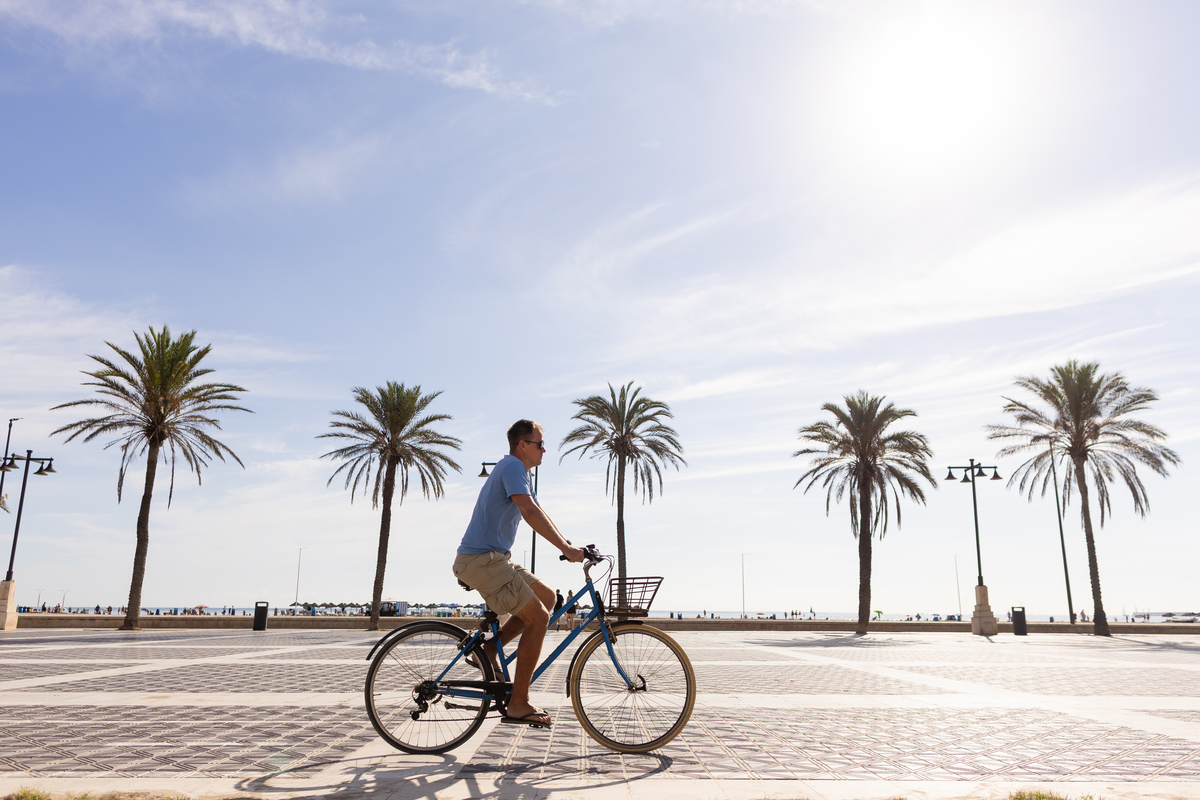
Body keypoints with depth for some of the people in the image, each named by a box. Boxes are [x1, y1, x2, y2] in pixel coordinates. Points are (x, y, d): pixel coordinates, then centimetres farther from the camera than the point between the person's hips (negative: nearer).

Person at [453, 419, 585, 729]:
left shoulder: (519, 471, 20)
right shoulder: (513, 466, -13)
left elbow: (538, 514, 24)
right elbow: (529, 511, -26)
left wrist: (568, 545, 15)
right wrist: (565, 548, -27)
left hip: (494, 558, 10)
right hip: (482, 560, -10)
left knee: (547, 597, 12)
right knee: (539, 617, -12)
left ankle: (489, 648, 11)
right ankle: (518, 705, -7)